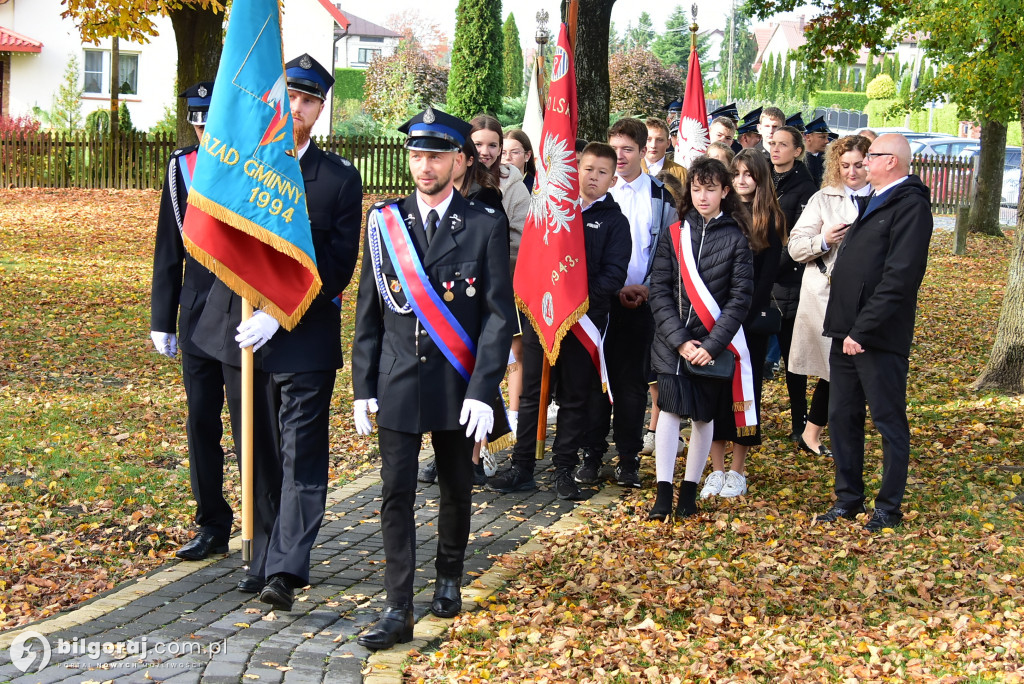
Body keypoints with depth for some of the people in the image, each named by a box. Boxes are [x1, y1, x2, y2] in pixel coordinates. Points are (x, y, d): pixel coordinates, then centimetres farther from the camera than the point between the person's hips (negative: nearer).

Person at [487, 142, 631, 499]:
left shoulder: (615, 222, 4)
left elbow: (613, 274, -5)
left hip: (584, 319, -2)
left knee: (576, 396, 5)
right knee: (531, 392, 4)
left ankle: (565, 469, 14)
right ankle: (522, 468, 10)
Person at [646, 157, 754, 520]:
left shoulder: (736, 239, -1)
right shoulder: (673, 235, 3)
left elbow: (740, 298, -5)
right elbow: (659, 291, -1)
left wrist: (711, 345, -13)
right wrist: (679, 339, -11)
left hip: (713, 344, 0)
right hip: (672, 342, 1)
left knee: (704, 415, 7)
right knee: (669, 410, -6)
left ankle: (689, 490, 19)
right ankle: (663, 493, -1)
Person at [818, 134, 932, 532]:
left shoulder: (910, 206, -13)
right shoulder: (873, 202, 17)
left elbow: (897, 278, -22)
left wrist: (862, 331, -22)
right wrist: (844, 327, 12)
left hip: (878, 338, -9)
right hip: (846, 332, 9)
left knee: (889, 423, 3)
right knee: (841, 417, 13)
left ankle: (889, 507, 14)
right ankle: (848, 498, 24)